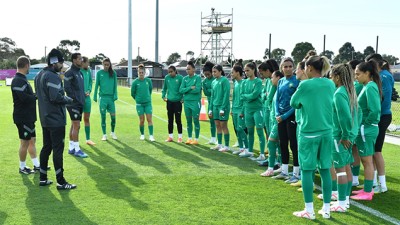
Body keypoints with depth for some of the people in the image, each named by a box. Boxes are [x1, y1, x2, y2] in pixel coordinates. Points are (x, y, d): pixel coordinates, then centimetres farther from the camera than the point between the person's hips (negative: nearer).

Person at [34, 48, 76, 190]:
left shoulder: (39, 76, 12)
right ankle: (60, 182, 2)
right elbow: (56, 97, -27)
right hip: (56, 119, -9)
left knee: (46, 147, 16)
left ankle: (43, 178, 23)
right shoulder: (52, 77, -18)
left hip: (45, 119, 10)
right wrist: (68, 99, -9)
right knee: (58, 149, -4)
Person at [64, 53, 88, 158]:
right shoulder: (69, 72, -12)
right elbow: (66, 87, -17)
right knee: (76, 126, -8)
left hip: (79, 103, 9)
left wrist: (82, 97, 12)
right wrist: (74, 98, -15)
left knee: (74, 125, 13)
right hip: (73, 104, -9)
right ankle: (77, 149, -3)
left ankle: (71, 148, 20)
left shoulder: (79, 72, 15)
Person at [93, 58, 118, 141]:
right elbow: (96, 85, 5)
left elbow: (115, 85, 5)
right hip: (102, 97, -1)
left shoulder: (113, 73, 5)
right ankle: (104, 135, 13)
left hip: (111, 97, 1)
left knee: (113, 116, 1)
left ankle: (113, 132, 22)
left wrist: (115, 95, -3)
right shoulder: (99, 73, 2)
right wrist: (95, 96, 3)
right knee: (103, 116, 2)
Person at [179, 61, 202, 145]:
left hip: (195, 102, -5)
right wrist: (190, 88, -14)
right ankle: (189, 138, 20)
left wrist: (186, 90, -8)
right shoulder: (185, 78, 8)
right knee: (188, 121, 11)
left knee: (195, 120, 0)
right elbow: (181, 90, -1)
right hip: (186, 102, 5)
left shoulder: (197, 78, -5)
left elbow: (197, 89, -17)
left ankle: (196, 139, 8)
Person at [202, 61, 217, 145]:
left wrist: (209, 90, -18)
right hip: (210, 102, 5)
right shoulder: (204, 81, 6)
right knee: (211, 120, 11)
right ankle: (213, 138, 20)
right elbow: (205, 92, 0)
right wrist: (213, 90, -13)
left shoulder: (216, 79, -9)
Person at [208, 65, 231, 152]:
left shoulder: (224, 80, -10)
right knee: (217, 125, 10)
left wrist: (223, 108, -17)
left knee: (223, 126, -3)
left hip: (223, 106, -7)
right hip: (215, 106, 7)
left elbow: (226, 95, -14)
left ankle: (227, 146, 4)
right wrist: (210, 109, 14)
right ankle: (219, 144, 19)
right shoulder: (213, 82, 13)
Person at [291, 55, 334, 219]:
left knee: (307, 170, 3)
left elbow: (293, 103, 3)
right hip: (327, 132, 5)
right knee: (325, 170, 9)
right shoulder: (330, 84, 5)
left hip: (309, 133, -5)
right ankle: (326, 209, 16)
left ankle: (309, 210, 6)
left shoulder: (305, 85, -11)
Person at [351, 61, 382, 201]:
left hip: (366, 130, -9)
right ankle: (367, 188, 26)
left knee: (367, 161, -1)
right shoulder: (367, 86, 10)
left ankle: (367, 192, 8)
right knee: (366, 160, 16)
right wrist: (362, 122, 10)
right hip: (365, 129, 9)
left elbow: (375, 110, -25)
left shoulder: (370, 87, -18)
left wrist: (364, 122, -14)